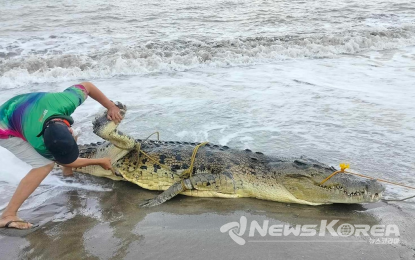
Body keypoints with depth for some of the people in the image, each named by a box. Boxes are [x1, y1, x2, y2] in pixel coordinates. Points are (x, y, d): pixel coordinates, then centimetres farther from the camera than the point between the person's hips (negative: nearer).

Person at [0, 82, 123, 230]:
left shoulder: (66, 103, -37)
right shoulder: (39, 143, -39)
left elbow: (87, 86, -17)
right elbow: (66, 161, -19)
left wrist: (111, 106, -17)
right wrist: (101, 161, -12)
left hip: (21, 111, 7)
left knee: (66, 140, 6)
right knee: (45, 165, -22)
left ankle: (68, 171, 37)